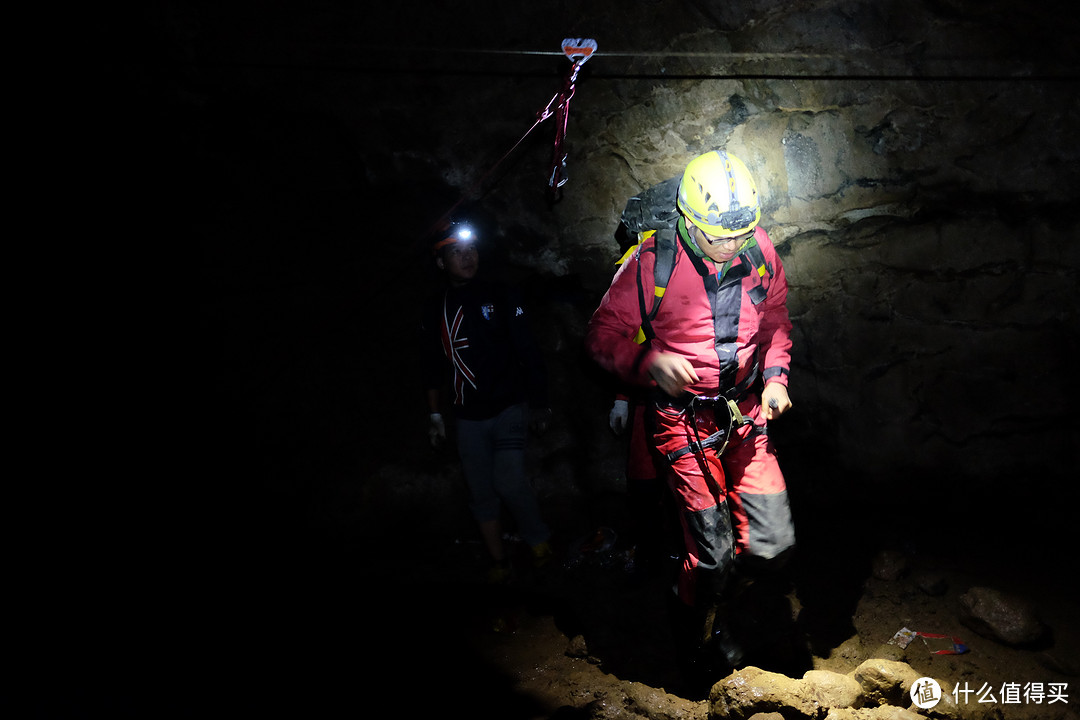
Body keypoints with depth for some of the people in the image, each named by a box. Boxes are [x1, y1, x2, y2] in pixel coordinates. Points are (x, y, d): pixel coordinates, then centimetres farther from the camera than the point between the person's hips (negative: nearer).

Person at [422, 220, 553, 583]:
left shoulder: (499, 297, -1)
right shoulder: (435, 308, 6)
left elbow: (528, 352, 1)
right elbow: (434, 365, 13)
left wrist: (541, 404, 0)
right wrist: (434, 414, 13)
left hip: (509, 409, -3)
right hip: (468, 417, 3)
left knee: (508, 480, -18)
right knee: (481, 494, 5)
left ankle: (540, 540, 6)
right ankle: (500, 563, 18)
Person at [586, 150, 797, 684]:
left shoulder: (760, 251, -1)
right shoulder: (653, 261, -15)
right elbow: (603, 335, -8)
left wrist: (775, 375, 1)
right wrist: (650, 362, -25)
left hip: (745, 413, 4)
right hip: (684, 417, -4)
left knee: (773, 544, -1)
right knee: (713, 553, -6)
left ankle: (715, 601, 32)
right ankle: (695, 635, 26)